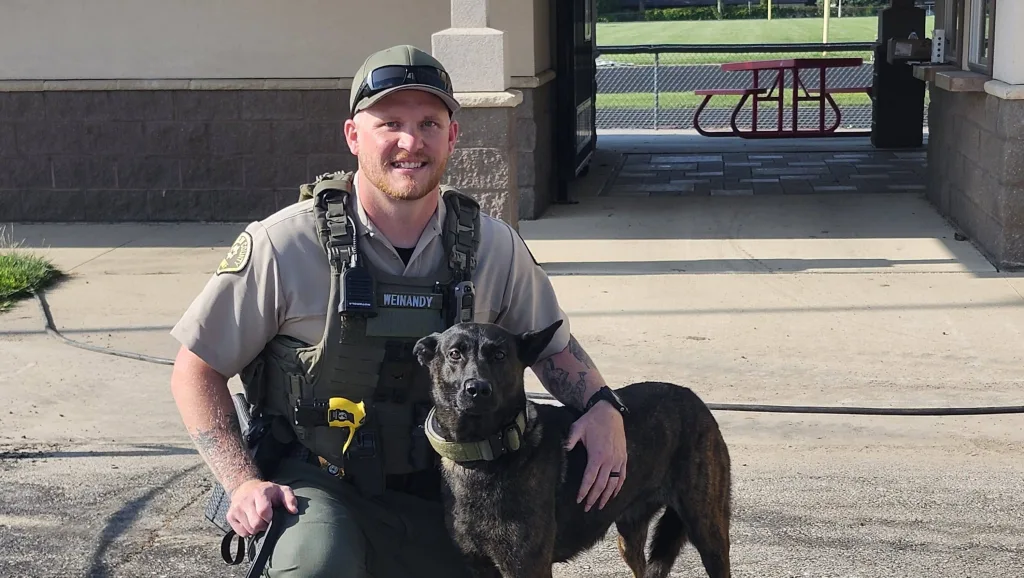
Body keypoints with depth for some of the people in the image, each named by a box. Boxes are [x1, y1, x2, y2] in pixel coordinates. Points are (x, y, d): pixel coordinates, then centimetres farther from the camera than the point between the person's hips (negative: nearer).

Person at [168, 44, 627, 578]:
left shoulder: (493, 247, -4)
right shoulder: (285, 245, -14)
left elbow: (552, 345, 13)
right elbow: (195, 371, -5)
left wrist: (601, 406, -7)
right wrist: (244, 483, -16)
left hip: (437, 493, 4)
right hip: (317, 487, -4)